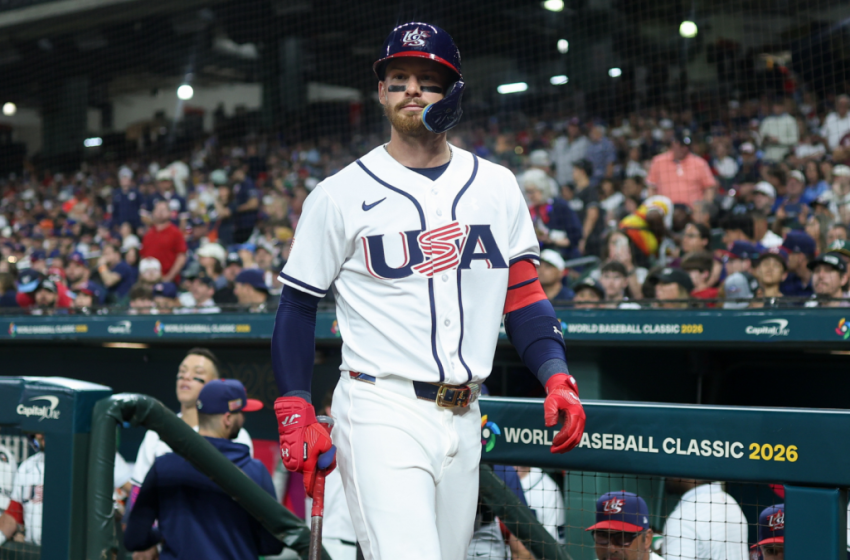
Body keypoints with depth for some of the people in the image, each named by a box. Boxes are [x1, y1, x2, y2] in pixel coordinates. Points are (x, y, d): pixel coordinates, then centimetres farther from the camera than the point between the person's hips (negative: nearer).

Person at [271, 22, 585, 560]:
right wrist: (297, 415, -5)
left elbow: (524, 294, 12)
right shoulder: (341, 194, 0)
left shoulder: (497, 186, 11)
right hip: (382, 412, -5)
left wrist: (558, 377, -3)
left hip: (464, 418, 5)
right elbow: (298, 305, 3)